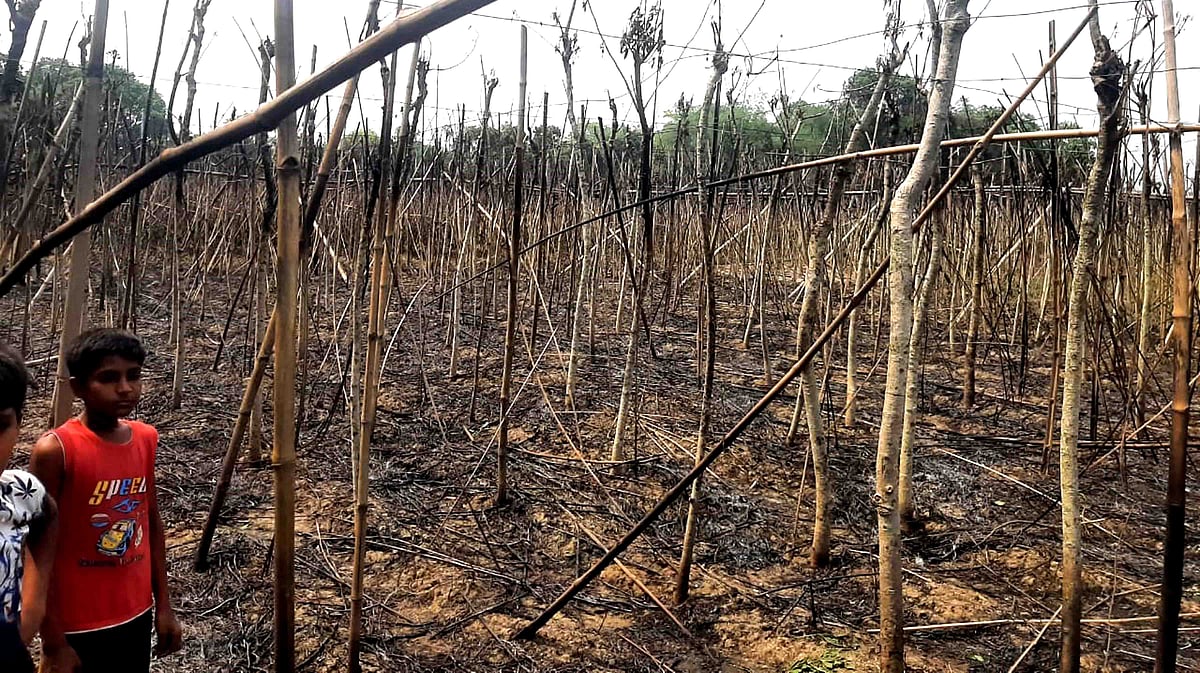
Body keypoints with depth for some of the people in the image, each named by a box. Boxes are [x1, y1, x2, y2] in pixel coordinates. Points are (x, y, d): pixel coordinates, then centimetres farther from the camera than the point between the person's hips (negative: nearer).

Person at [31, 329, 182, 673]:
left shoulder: (146, 439, -1)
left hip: (136, 614, 5)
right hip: (79, 626, -5)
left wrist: (163, 604, 9)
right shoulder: (56, 450, -18)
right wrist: (53, 644, -12)